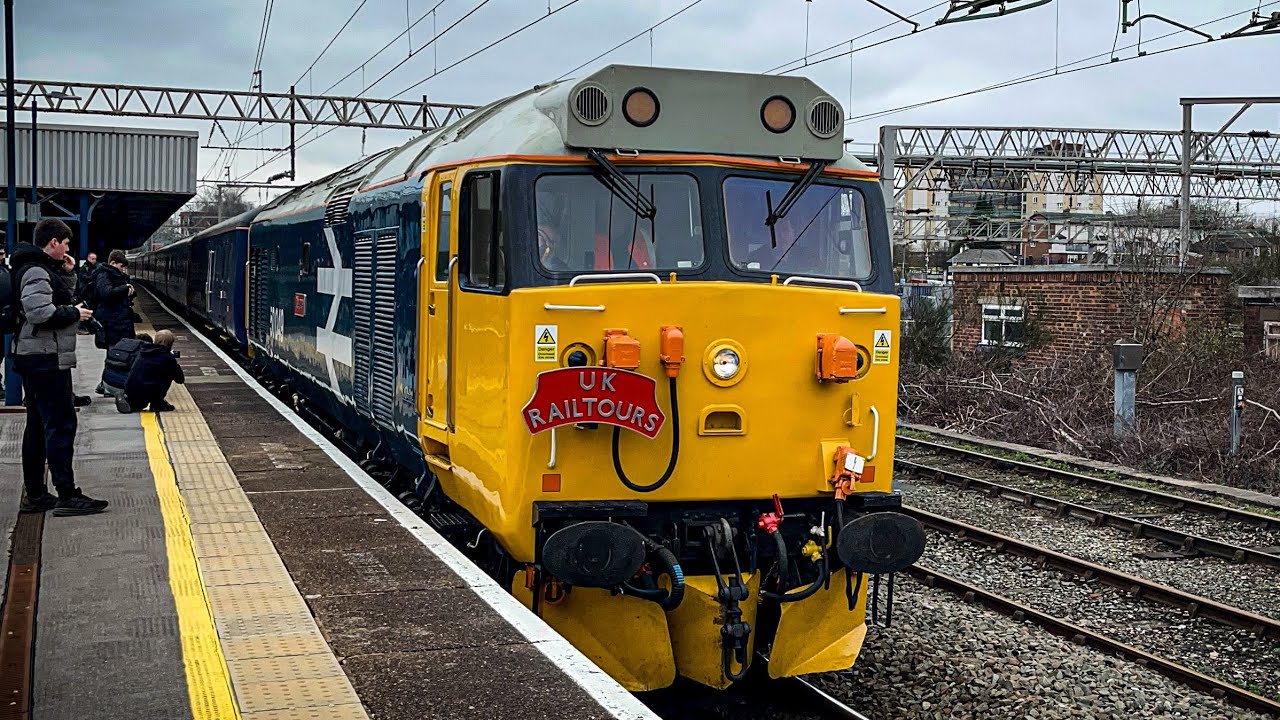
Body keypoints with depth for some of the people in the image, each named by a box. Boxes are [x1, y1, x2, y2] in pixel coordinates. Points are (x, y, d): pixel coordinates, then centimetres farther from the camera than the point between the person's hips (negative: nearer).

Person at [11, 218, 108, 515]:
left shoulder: (39, 268, 16)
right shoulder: (36, 271, -15)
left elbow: (52, 300, 22)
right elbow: (41, 313, -27)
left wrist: (64, 272, 10)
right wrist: (75, 313, -13)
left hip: (34, 358, 11)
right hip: (46, 359, -11)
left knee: (39, 425, 13)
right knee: (61, 425, -9)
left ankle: (35, 495, 19)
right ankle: (67, 496, -9)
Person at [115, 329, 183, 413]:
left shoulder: (142, 351, 14)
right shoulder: (168, 358, -3)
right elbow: (180, 379, 4)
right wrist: (175, 365, 22)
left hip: (130, 390, 7)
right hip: (149, 393, -7)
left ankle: (127, 399, 8)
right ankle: (157, 404, 12)